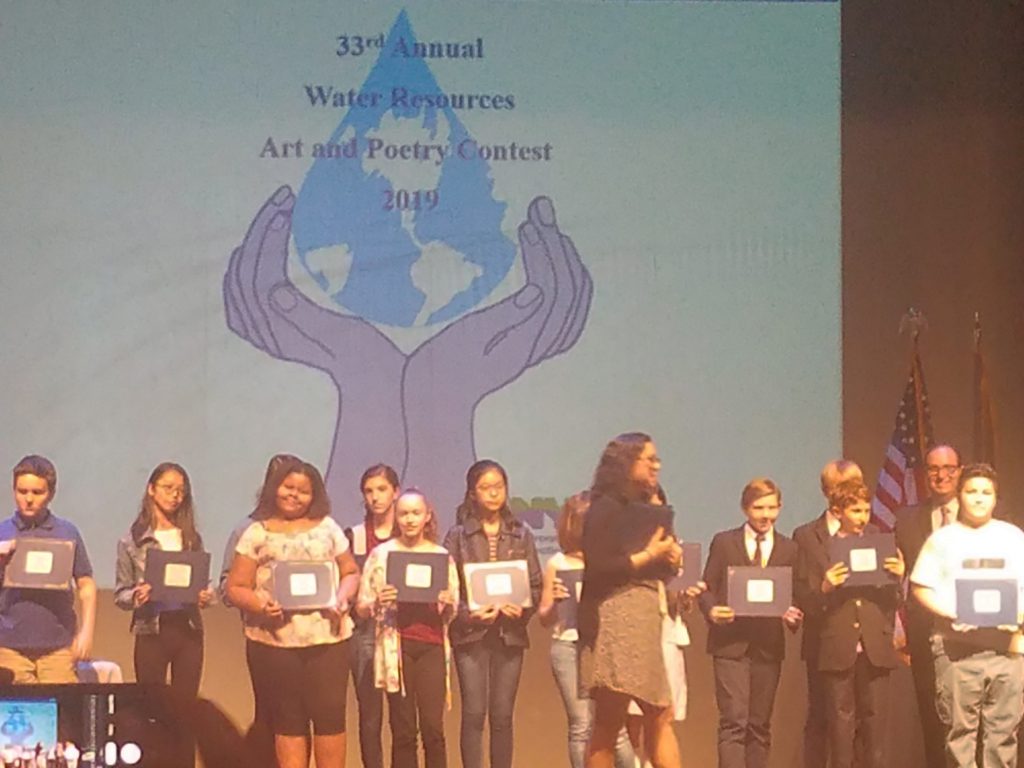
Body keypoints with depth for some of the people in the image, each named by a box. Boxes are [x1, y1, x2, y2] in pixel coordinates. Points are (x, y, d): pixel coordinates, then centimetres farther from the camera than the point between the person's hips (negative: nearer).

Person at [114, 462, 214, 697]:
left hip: (188, 628, 2)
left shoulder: (192, 538, 9)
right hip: (151, 630, -2)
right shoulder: (132, 541, 1)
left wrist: (205, 596, -10)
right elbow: (120, 594, 1)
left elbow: (202, 583, 12)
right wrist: (136, 596, -19)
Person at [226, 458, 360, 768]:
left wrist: (342, 598, -5)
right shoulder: (257, 533, 5)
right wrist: (260, 606, -16)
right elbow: (236, 588, 3)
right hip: (275, 639, -1)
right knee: (288, 718, 4)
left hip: (326, 636, 1)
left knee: (330, 713, -3)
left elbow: (351, 572, 16)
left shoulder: (327, 528, 11)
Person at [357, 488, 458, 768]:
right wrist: (379, 602, -16)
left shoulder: (442, 556, 9)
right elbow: (362, 608, 4)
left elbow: (452, 613, 11)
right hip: (396, 647, -1)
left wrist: (446, 604, -11)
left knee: (433, 728, -4)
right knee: (403, 730, 0)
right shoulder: (381, 553, 4)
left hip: (432, 647, 1)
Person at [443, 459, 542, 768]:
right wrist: (468, 614, -17)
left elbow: (535, 584, 7)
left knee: (502, 716, 4)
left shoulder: (521, 534, 8)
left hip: (510, 634, 2)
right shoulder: (458, 535, 3)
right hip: (471, 634, -2)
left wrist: (524, 609, -12)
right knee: (474, 714, -4)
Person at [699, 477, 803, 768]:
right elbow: (707, 588, 3)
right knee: (733, 722, -11)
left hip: (768, 646, 3)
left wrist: (794, 616, -13)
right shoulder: (723, 542, 5)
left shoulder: (789, 549, 10)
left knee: (760, 725, 7)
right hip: (730, 644, -3)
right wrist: (711, 610, -17)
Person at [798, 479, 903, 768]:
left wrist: (898, 578, -9)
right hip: (838, 650, -2)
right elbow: (809, 608, -1)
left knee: (875, 723, 3)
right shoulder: (816, 551, 3)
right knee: (841, 728, 3)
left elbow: (891, 603, 10)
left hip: (875, 649, 2)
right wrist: (824, 588, -20)